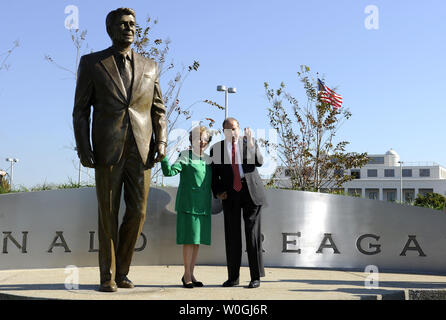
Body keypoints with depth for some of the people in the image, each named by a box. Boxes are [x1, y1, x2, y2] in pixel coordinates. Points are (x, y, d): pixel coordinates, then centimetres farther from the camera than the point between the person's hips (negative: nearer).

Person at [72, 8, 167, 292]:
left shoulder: (150, 67, 13)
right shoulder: (91, 63, 6)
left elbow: (159, 110, 13)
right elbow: (81, 110, 4)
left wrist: (161, 142, -2)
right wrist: (83, 149, -6)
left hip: (141, 151, 2)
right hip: (107, 150, -2)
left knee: (137, 212, 0)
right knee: (108, 214, 2)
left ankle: (122, 271, 19)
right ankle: (107, 276, 15)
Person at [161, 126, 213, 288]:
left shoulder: (208, 159, 15)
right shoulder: (186, 156, -3)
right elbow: (170, 171, -15)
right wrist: (163, 155, -26)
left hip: (203, 206, 6)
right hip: (188, 203, -6)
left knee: (198, 240, 8)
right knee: (189, 239, -5)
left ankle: (191, 274, 16)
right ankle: (186, 275, 4)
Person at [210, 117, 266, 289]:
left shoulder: (250, 142, 4)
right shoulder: (216, 149, 6)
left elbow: (259, 162, -11)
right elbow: (213, 173, 12)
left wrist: (251, 146, -26)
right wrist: (218, 192, -2)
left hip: (251, 191, -2)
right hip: (230, 195, 2)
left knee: (253, 233, -3)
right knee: (232, 235, 4)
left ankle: (256, 276, 4)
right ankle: (233, 276, 13)